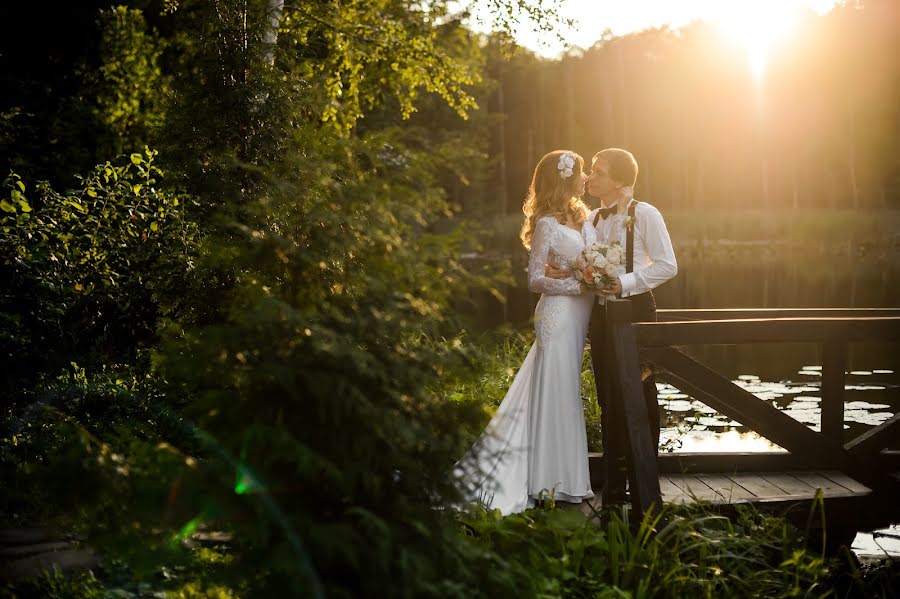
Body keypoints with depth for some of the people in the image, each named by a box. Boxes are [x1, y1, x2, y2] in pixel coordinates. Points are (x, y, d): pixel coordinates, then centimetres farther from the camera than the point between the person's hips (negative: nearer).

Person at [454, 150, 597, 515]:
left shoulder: (576, 217, 13)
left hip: (575, 316, 9)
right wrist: (579, 285, -20)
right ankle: (552, 482, 4)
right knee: (555, 395, -3)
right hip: (558, 313, -8)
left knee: (565, 395, 12)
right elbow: (535, 279, -12)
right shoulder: (546, 224, -11)